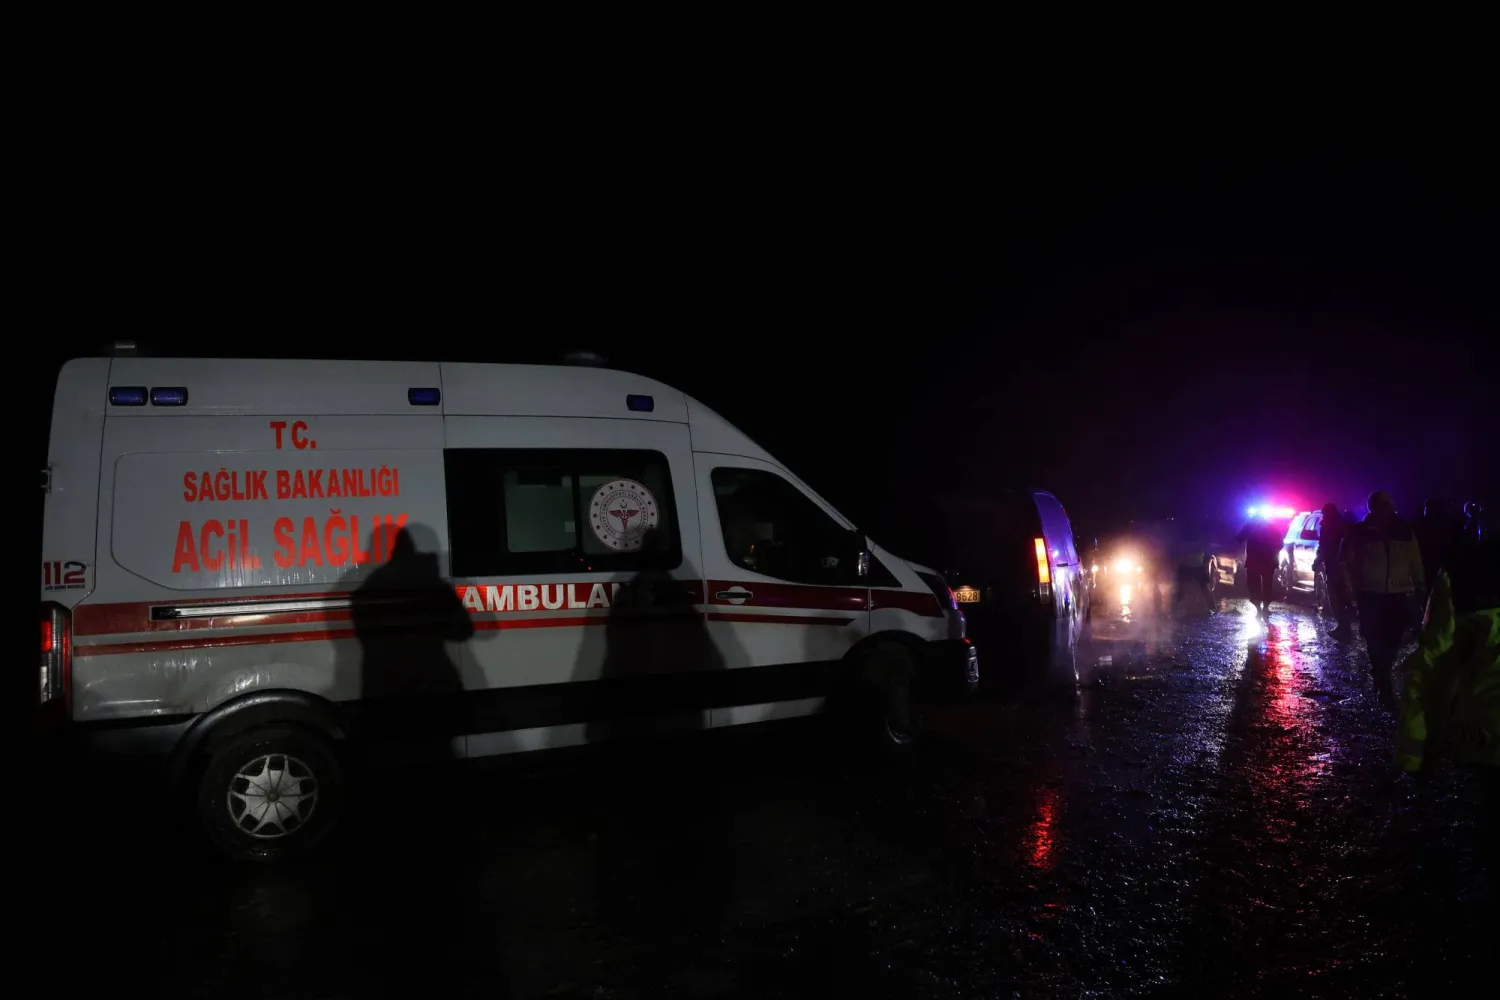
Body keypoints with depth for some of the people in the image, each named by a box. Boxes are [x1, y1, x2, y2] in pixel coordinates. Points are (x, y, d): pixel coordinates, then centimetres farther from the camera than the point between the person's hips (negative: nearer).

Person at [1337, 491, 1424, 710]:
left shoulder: (1405, 531, 5)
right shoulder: (1358, 532, -3)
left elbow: (1415, 563, 11)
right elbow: (1344, 562, 2)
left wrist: (1420, 587, 10)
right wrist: (1347, 588, -4)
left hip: (1399, 595, 2)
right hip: (1370, 595, -2)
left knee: (1392, 641, 2)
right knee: (1375, 641, -4)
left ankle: (1380, 676, 24)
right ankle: (1385, 687, 7)